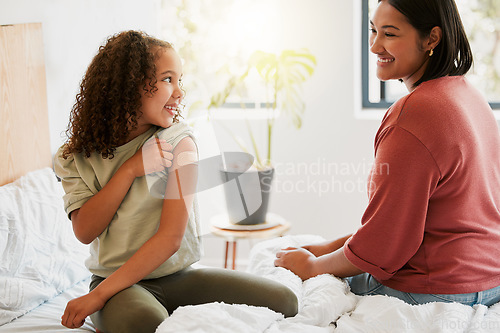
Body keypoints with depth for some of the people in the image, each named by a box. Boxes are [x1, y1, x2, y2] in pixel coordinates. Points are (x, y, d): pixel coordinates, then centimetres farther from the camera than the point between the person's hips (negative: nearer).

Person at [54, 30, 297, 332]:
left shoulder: (179, 141, -5)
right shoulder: (76, 157, 2)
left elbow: (171, 237, -12)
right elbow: (85, 231, -9)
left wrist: (98, 295, -17)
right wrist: (130, 169, -16)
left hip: (178, 275, 3)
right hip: (117, 282, -3)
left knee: (281, 301, -17)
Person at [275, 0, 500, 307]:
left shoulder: (412, 115, -25)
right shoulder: (469, 94, 7)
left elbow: (384, 242, -20)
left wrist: (312, 267, -3)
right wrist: (336, 246, 10)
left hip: (434, 291, -9)